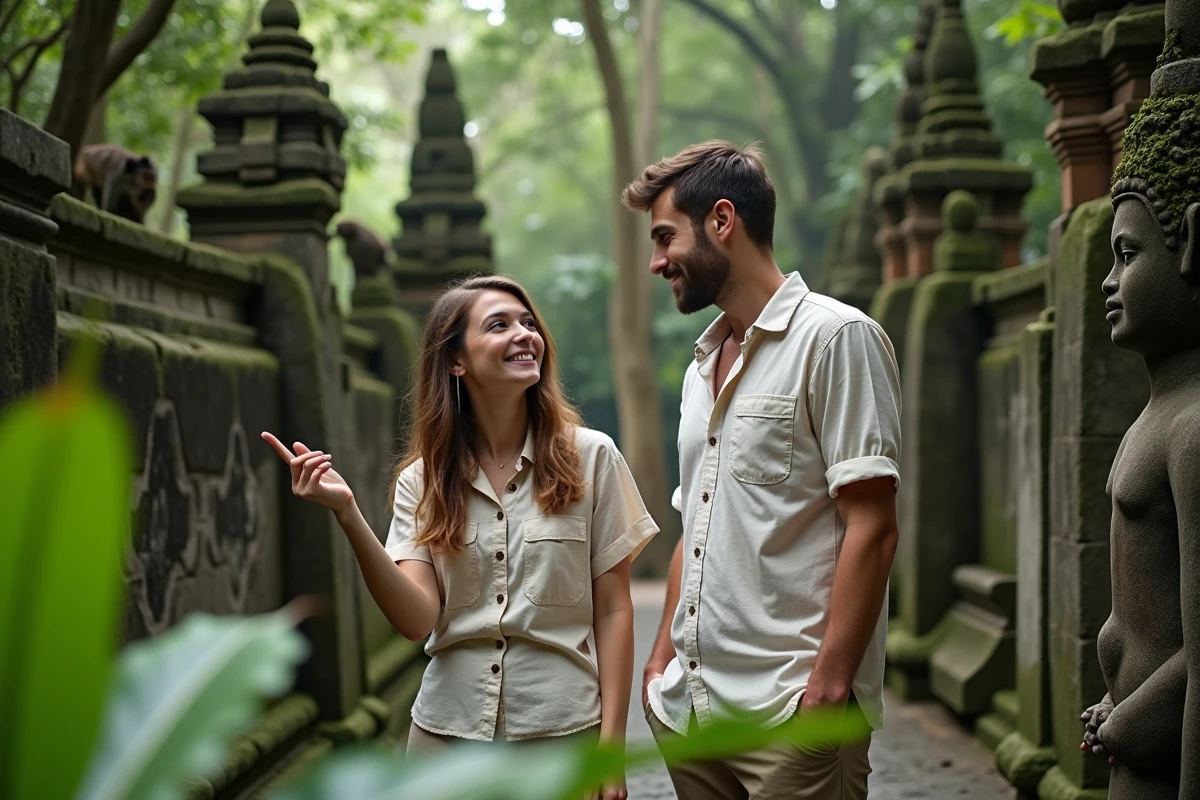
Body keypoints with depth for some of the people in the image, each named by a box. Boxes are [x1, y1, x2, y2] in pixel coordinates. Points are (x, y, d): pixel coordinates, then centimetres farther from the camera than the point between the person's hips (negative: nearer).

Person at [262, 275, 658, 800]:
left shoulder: (590, 458, -5)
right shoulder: (423, 480, 1)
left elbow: (612, 612, -2)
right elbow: (417, 619, -10)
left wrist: (611, 743, -6)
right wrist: (348, 515, -21)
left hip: (561, 730, -2)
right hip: (447, 730, 2)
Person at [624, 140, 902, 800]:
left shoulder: (835, 337, -7)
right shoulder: (703, 364, 17)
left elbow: (871, 528, -14)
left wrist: (828, 686, -19)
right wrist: (663, 659, 13)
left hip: (790, 710, -7)